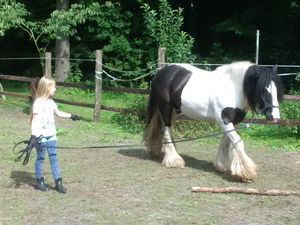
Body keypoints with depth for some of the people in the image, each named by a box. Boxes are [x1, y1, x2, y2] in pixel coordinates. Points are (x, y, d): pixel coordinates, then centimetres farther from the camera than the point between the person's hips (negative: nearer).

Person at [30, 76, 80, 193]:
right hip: (41, 136, -6)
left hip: (51, 135, 6)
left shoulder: (51, 102, 8)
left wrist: (71, 116, 30)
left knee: (54, 158, 6)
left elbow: (58, 112, 26)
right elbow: (34, 120, -19)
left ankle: (58, 182, 8)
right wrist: (33, 135, -26)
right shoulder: (38, 103, -15)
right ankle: (40, 182, 19)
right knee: (40, 158, 7)